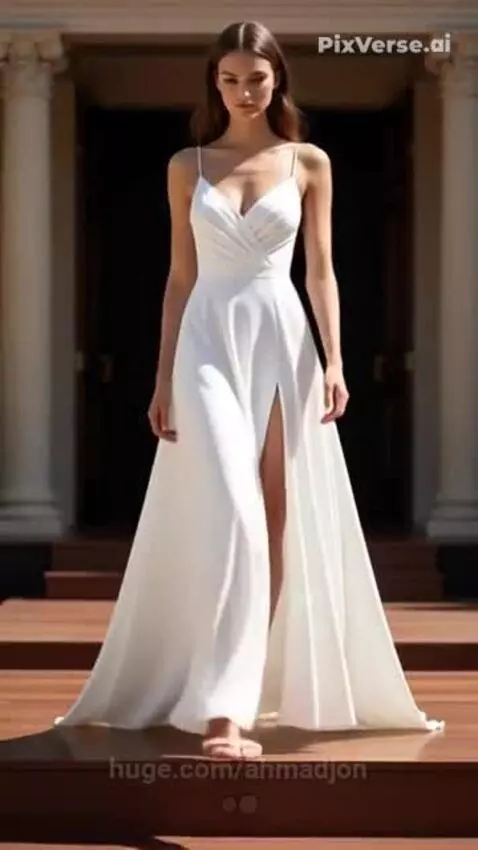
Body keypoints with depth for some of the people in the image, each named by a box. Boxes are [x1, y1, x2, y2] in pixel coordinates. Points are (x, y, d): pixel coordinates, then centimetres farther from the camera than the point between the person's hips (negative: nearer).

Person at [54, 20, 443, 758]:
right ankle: (223, 708, -14)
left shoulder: (309, 163, 7)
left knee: (279, 521, 4)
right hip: (209, 344, -1)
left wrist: (334, 358, -6)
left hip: (281, 342, 1)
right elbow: (180, 277, 9)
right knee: (231, 518, -14)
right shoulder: (187, 166, 8)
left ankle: (257, 685, 16)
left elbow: (320, 269, 6)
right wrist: (163, 377, 5)